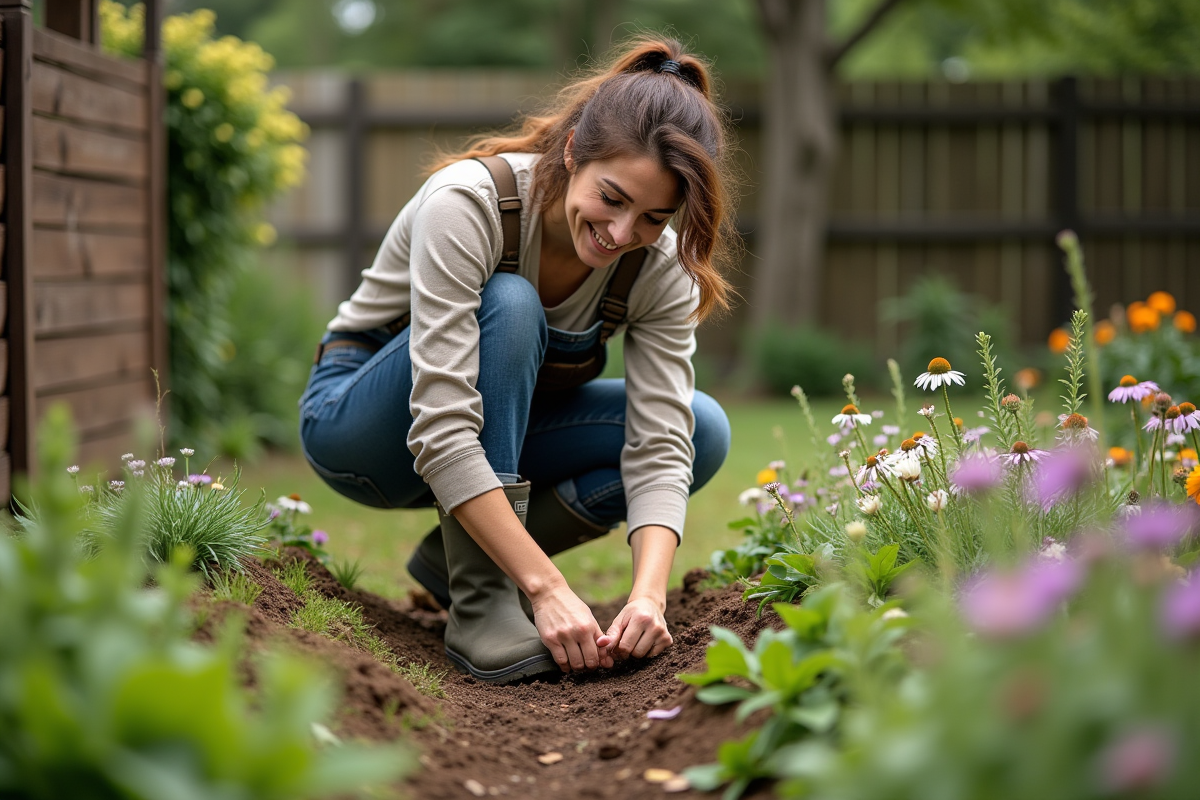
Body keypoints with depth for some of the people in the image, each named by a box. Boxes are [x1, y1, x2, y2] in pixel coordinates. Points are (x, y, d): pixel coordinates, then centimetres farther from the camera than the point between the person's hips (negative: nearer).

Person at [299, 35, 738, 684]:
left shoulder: (661, 267, -17)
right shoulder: (468, 202, -32)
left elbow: (659, 444, -22)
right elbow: (442, 432, -39)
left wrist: (649, 594, -40)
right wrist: (547, 588, -44)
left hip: (494, 433, 5)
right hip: (359, 425, -5)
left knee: (704, 429, -16)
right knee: (507, 306, -34)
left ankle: (455, 554, -5)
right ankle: (479, 599, -29)